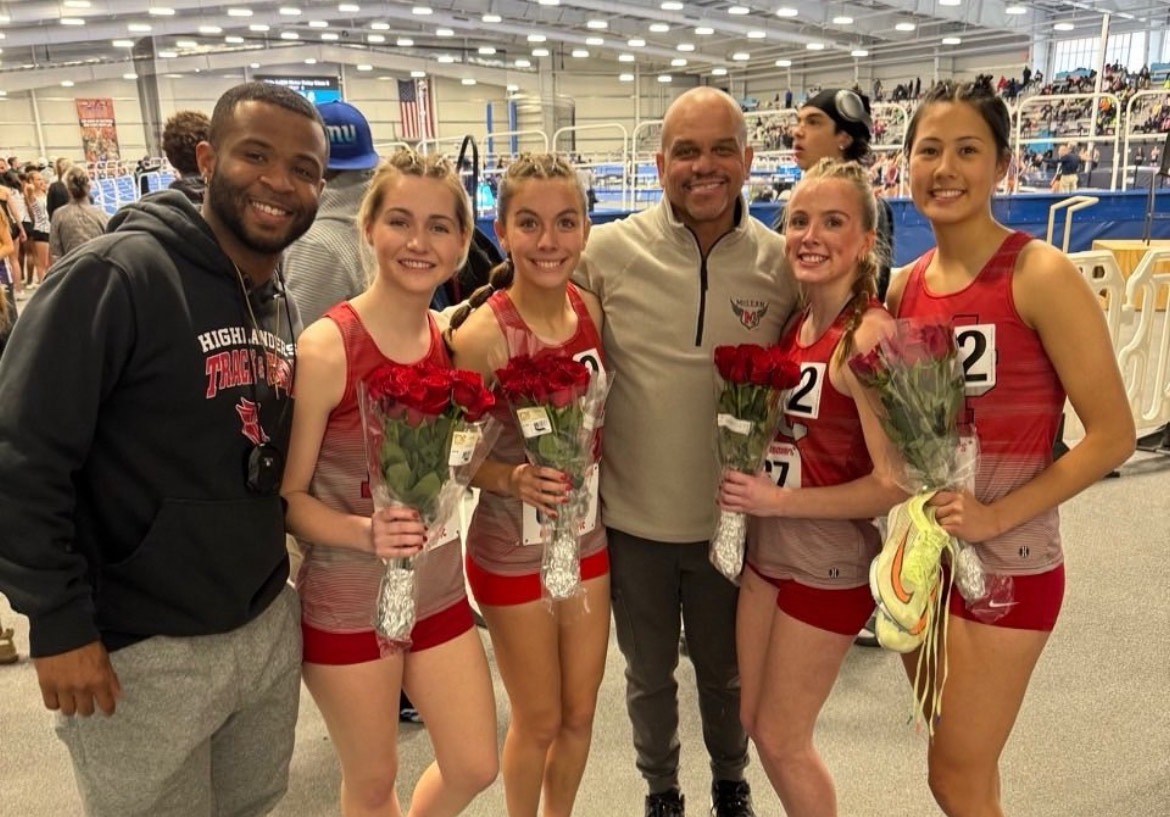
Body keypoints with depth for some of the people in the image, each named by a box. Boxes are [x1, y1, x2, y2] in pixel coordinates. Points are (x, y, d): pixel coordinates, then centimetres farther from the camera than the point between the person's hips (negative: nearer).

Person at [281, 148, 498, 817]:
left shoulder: (456, 340, -2)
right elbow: (287, 495, -13)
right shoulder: (326, 348, -19)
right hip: (347, 604, -5)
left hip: (441, 591, 5)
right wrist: (366, 532, -29)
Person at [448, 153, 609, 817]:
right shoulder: (482, 333, -22)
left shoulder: (591, 308, -6)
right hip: (512, 555, -4)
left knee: (580, 714, 20)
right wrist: (513, 479, -28)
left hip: (588, 541, 5)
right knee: (539, 721, 15)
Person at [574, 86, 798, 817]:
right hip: (633, 515, 0)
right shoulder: (608, 252, -11)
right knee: (650, 673, 20)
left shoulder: (783, 263, -6)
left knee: (726, 670, 22)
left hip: (733, 516, 1)